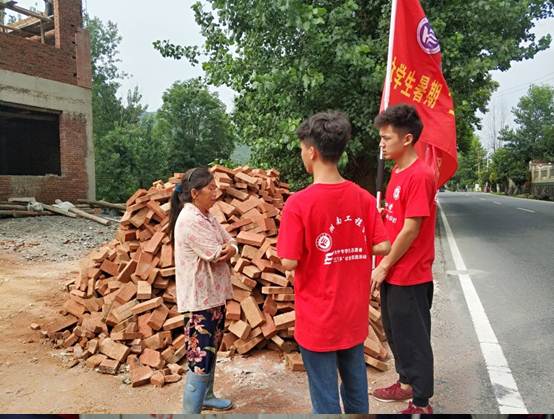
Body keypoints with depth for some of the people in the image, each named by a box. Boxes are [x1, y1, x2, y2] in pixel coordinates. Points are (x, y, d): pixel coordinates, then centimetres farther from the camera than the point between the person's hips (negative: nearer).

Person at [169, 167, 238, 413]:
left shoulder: (206, 216, 10)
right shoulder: (190, 220, -21)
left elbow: (230, 244, 9)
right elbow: (216, 255, -24)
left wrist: (229, 249, -14)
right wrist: (225, 250, -1)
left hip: (213, 293, 10)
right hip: (201, 297, -10)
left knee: (211, 348, 22)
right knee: (201, 355, -5)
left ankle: (206, 396, 40)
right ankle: (190, 411, 4)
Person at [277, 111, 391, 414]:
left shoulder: (299, 203, -20)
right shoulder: (363, 197, -5)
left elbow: (289, 262, -19)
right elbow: (382, 247, -3)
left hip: (318, 319, -5)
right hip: (355, 315, 5)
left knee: (325, 394, 12)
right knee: (356, 386, 23)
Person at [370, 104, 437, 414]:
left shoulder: (420, 175, -20)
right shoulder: (398, 173, 10)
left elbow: (411, 229, -21)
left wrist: (384, 266, -14)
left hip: (410, 276, -9)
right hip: (393, 273, 9)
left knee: (414, 338, 5)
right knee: (395, 332, 21)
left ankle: (421, 404, 22)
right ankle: (406, 384, 40)